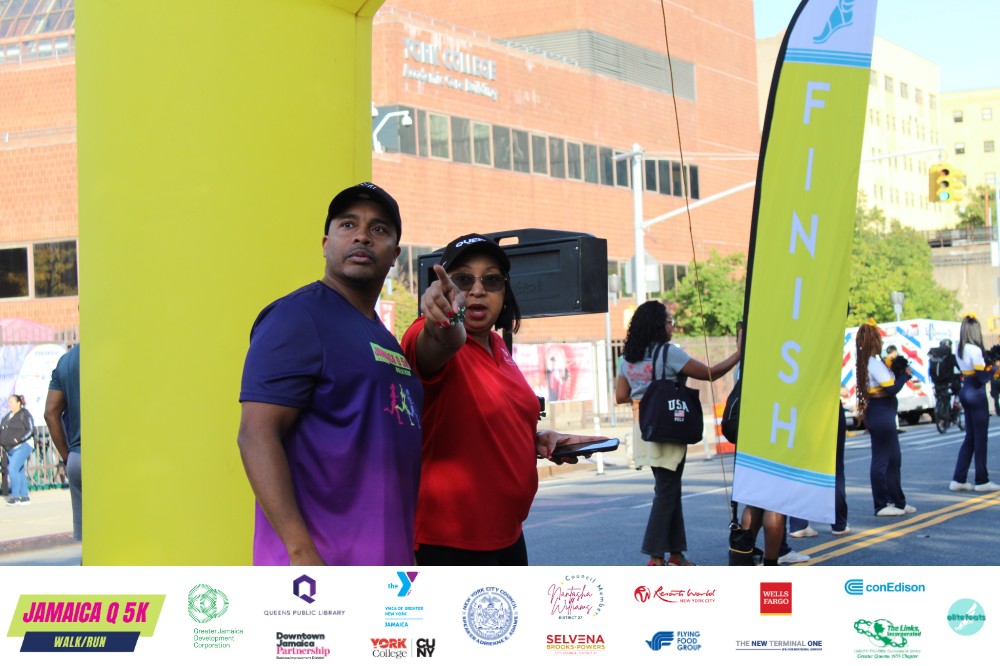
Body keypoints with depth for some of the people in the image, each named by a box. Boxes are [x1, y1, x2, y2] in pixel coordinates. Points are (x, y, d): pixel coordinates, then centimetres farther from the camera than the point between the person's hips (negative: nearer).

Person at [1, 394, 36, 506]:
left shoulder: (24, 414, -6)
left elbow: (30, 430, -13)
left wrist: (18, 439, -22)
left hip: (22, 446, -8)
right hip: (11, 449, 8)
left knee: (13, 469, -17)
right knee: (19, 472, 8)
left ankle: (15, 496, -15)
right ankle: (25, 497, 12)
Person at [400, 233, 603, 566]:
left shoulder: (497, 348, 9)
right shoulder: (437, 339, -16)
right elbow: (446, 342, -42)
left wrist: (539, 439, 9)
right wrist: (446, 325, -63)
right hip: (448, 540, -9)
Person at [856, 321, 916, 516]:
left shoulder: (867, 361, 12)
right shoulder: (875, 362, -17)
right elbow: (892, 389, -19)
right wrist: (905, 374, -5)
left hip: (879, 414, 10)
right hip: (882, 414, -10)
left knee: (894, 458, 17)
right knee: (881, 460, -3)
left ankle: (898, 502, 25)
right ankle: (882, 506, 4)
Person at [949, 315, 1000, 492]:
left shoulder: (960, 349, 8)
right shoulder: (975, 350, -17)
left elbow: (969, 371, 8)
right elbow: (982, 376, -18)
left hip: (965, 391, 8)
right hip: (976, 394, -8)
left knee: (970, 437, 13)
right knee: (980, 437, 1)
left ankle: (958, 479, 13)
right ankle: (982, 481, 7)